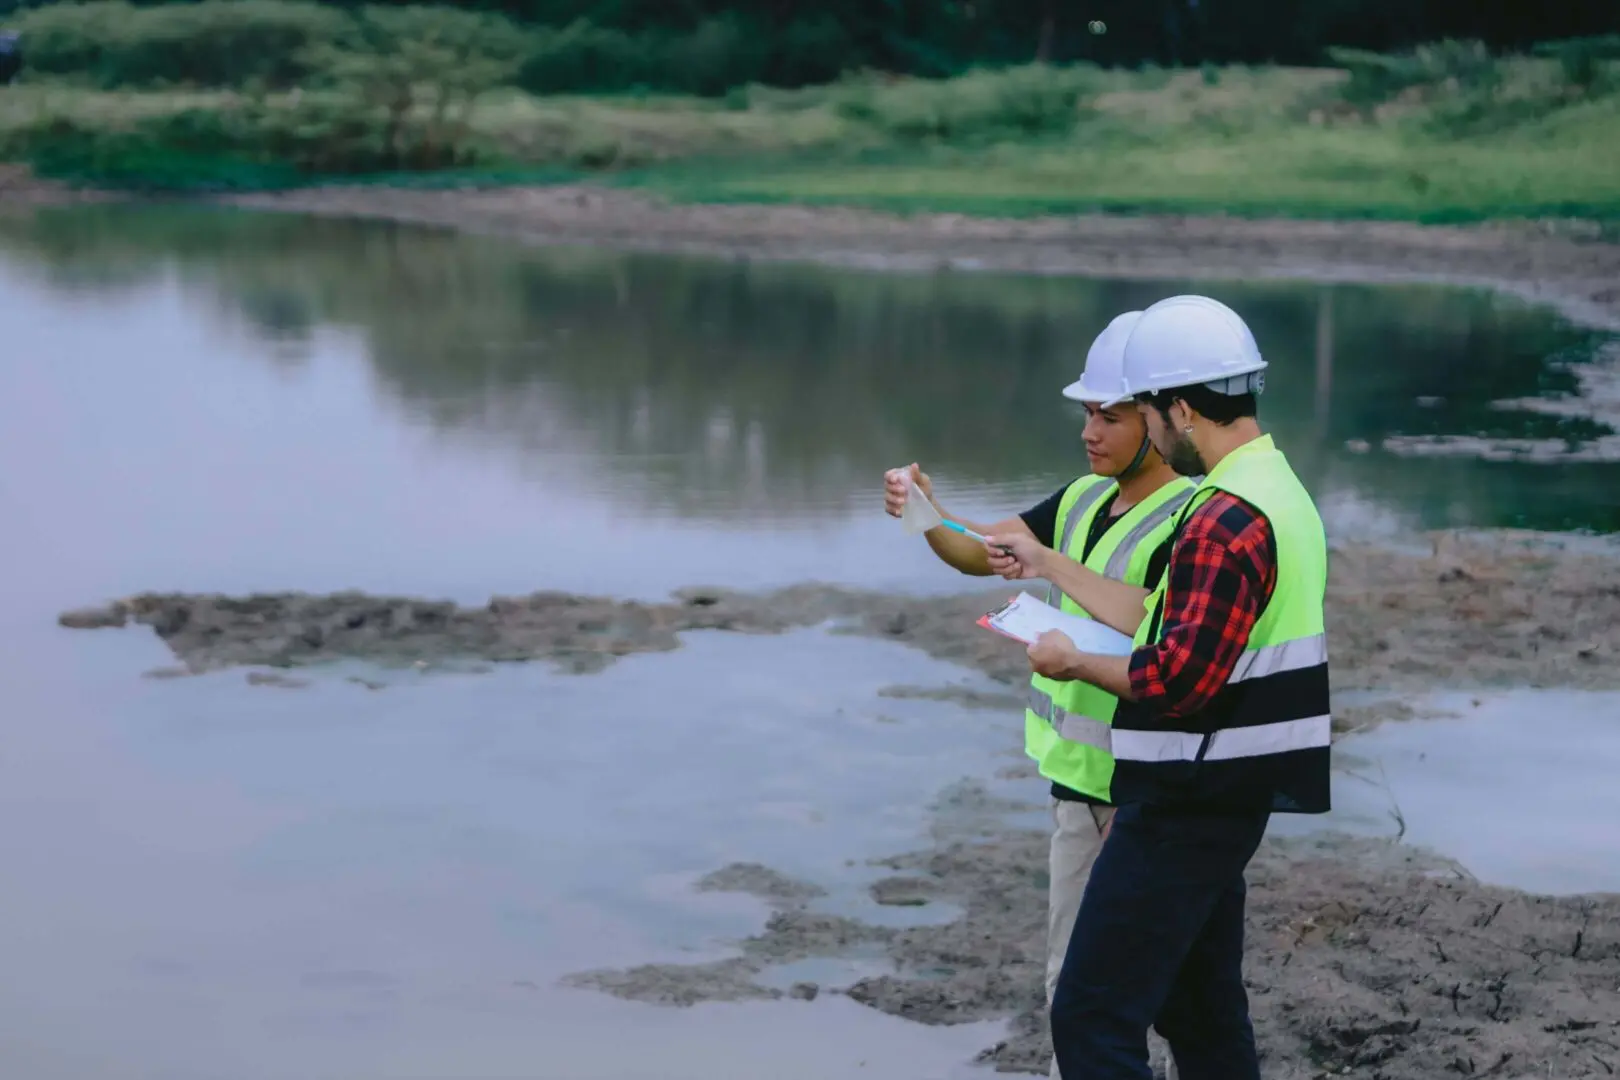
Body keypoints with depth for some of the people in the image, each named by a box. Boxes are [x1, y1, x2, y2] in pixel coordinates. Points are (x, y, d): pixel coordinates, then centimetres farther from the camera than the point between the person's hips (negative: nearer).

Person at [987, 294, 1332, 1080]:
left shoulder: (1228, 522, -21)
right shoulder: (1276, 491, 12)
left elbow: (1179, 679, -25)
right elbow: (1160, 618, 17)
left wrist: (1074, 663, -9)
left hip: (1185, 807, -10)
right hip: (1224, 799, 10)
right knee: (1201, 1008, 19)